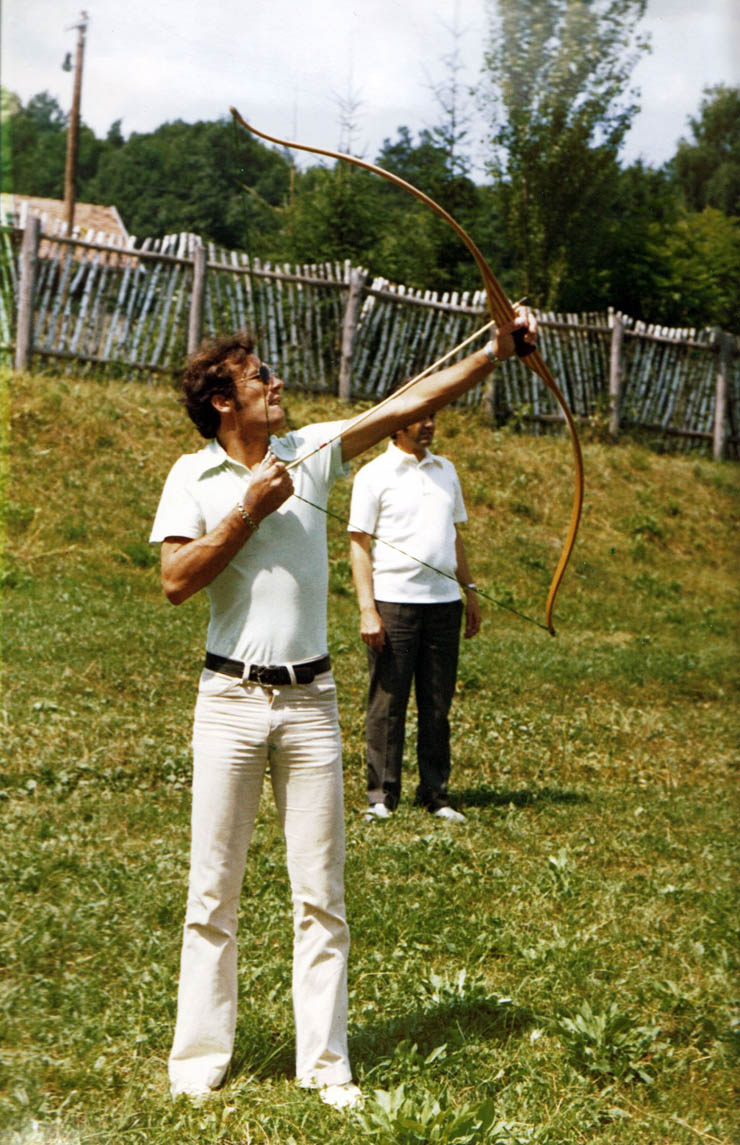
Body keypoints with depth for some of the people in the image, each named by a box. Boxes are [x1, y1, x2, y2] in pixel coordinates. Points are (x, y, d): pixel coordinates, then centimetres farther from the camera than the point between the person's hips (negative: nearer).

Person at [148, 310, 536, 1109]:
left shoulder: (311, 452, 5)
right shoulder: (195, 476, 0)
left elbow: (409, 403, 1)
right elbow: (176, 581, -11)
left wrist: (496, 351, -5)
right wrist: (250, 511, -13)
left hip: (310, 701, 2)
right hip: (231, 702, -2)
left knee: (320, 891, 5)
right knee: (214, 887, 4)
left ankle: (324, 1062, 14)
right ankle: (199, 1058, 15)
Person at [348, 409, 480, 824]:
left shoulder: (446, 470, 15)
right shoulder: (375, 474, -2)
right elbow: (360, 545, -4)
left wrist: (471, 592, 17)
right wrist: (367, 609, -12)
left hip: (443, 601, 5)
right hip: (394, 600, -5)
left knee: (438, 703, 7)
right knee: (389, 701, -1)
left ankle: (436, 793, 15)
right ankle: (382, 795, 8)